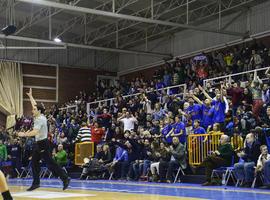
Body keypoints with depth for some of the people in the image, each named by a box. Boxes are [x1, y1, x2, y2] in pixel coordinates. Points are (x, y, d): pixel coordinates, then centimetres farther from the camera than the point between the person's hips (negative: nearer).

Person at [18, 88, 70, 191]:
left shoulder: (40, 119, -17)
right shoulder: (39, 116, 9)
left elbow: (35, 132, -28)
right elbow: (35, 105, 27)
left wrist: (24, 134, -20)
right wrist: (30, 96, 30)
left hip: (43, 143, -10)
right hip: (38, 143, 10)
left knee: (50, 163, -7)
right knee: (34, 163, 9)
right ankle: (36, 183, 12)